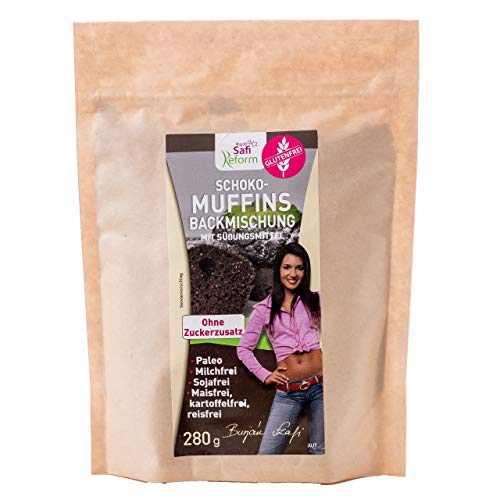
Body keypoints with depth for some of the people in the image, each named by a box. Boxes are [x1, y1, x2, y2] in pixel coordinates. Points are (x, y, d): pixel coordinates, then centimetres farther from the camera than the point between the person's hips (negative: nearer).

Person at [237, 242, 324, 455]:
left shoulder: (314, 300, 5)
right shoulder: (264, 309, 2)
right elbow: (243, 348, 8)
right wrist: (265, 375, 2)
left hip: (320, 384, 1)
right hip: (288, 392, 0)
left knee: (320, 450, 13)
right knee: (267, 453, 1)